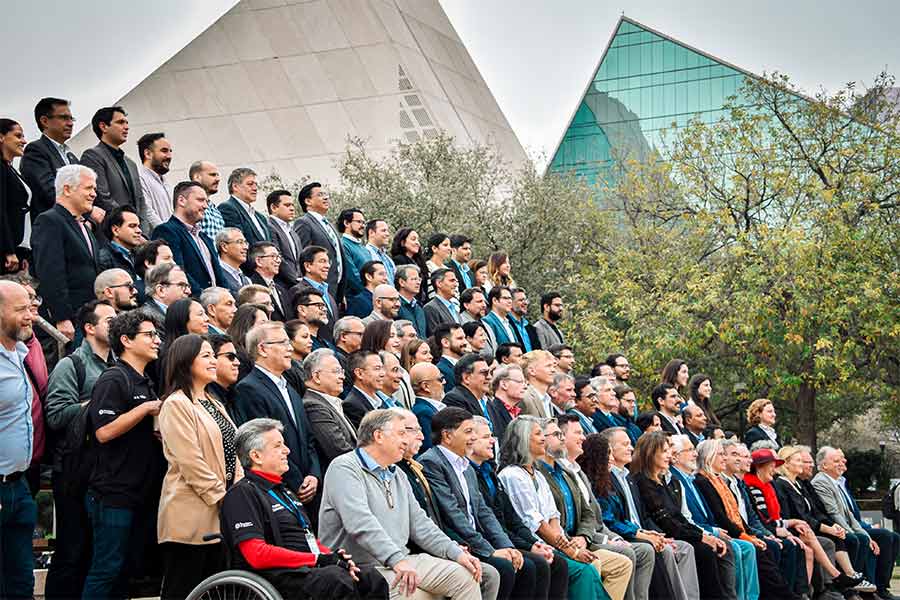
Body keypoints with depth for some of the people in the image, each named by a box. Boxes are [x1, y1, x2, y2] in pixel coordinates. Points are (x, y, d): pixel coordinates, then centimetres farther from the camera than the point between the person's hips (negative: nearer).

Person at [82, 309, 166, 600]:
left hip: (142, 493, 9)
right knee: (107, 568, -5)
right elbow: (104, 432, -22)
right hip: (114, 494, -9)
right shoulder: (113, 380, -11)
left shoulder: (146, 382, 18)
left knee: (130, 566, 13)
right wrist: (146, 409, -17)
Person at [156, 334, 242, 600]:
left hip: (220, 516, 9)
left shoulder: (214, 404, 19)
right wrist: (224, 498, -14)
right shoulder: (176, 404, -10)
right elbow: (191, 462, -17)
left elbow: (231, 454, 17)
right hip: (191, 515, -9)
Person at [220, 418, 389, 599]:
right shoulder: (241, 494, -4)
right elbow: (257, 555, -16)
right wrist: (319, 559, -14)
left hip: (309, 569, 9)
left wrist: (334, 556, 2)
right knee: (338, 580, -33)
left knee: (372, 578, -13)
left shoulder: (284, 491, 28)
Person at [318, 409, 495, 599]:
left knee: (465, 576, -9)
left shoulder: (398, 476, 22)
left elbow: (419, 524, 19)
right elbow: (361, 523, -22)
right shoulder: (345, 468, -8)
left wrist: (457, 553, 4)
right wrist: (397, 559, -32)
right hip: (364, 567, -8)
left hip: (403, 561, 8)